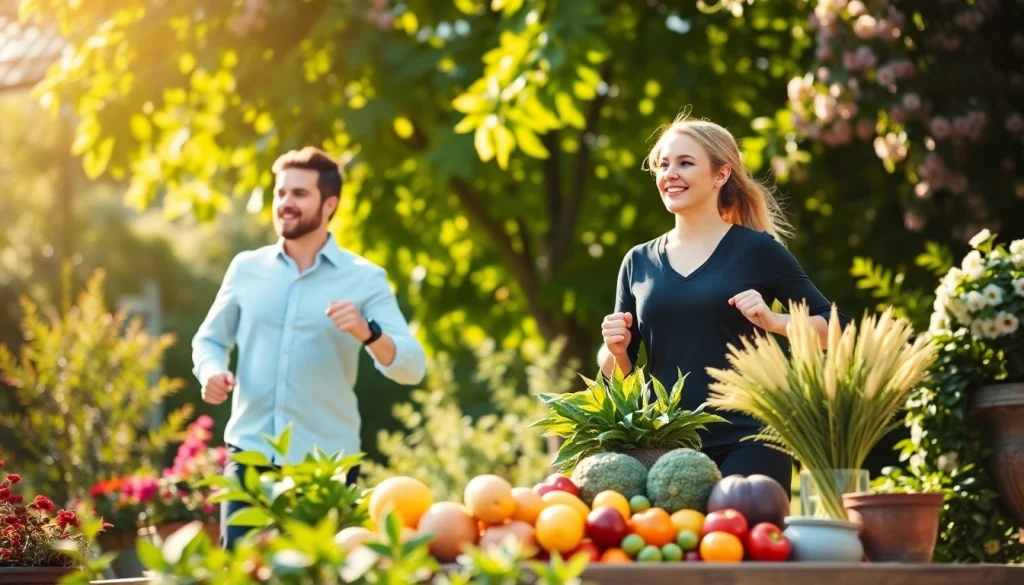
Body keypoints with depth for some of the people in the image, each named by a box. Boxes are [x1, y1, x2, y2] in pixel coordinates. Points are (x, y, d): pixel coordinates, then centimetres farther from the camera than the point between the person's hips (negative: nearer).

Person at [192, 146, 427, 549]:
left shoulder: (364, 278, -1)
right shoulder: (246, 268, 7)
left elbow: (412, 369, -8)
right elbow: (209, 339, 15)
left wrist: (368, 333, -28)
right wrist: (212, 373, -7)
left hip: (327, 462, -1)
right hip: (250, 454, 2)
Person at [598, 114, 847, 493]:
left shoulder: (757, 250, 0)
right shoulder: (639, 262, 11)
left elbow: (836, 328, 2)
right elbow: (616, 373, 17)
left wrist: (774, 321, -14)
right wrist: (617, 349, -5)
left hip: (746, 443, -3)